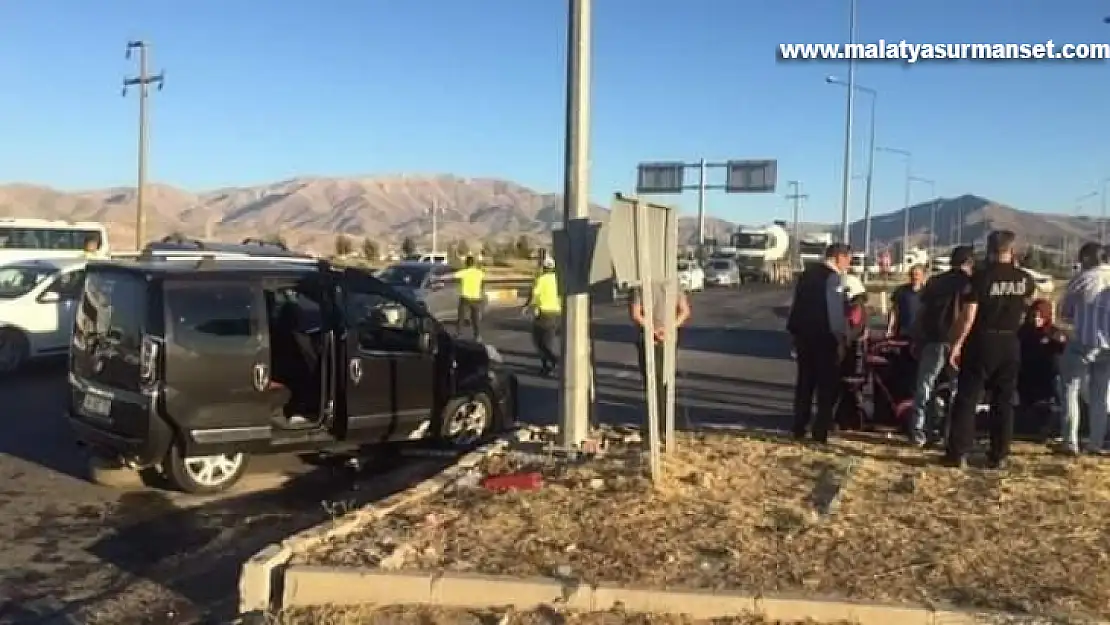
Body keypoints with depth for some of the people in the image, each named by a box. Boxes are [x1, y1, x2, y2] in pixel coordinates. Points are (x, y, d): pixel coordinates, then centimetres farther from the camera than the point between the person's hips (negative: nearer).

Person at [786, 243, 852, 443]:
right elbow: (835, 312, -18)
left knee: (805, 382, 14)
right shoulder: (832, 277, -12)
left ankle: (799, 429, 16)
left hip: (803, 335, 8)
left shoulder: (808, 272, 12)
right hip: (824, 338, -7)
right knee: (828, 385, 1)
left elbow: (797, 304, 15)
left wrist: (794, 332, 19)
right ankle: (820, 432, 0)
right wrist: (841, 340, -15)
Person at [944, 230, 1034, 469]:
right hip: (1010, 344, 4)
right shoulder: (1024, 279, 1)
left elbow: (968, 317, -16)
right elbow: (1028, 302, 24)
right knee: (1004, 402, 10)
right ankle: (998, 456, 12)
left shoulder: (980, 277, -13)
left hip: (981, 343, -4)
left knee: (966, 400, 2)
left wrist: (957, 344, -9)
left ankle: (958, 454, 1)